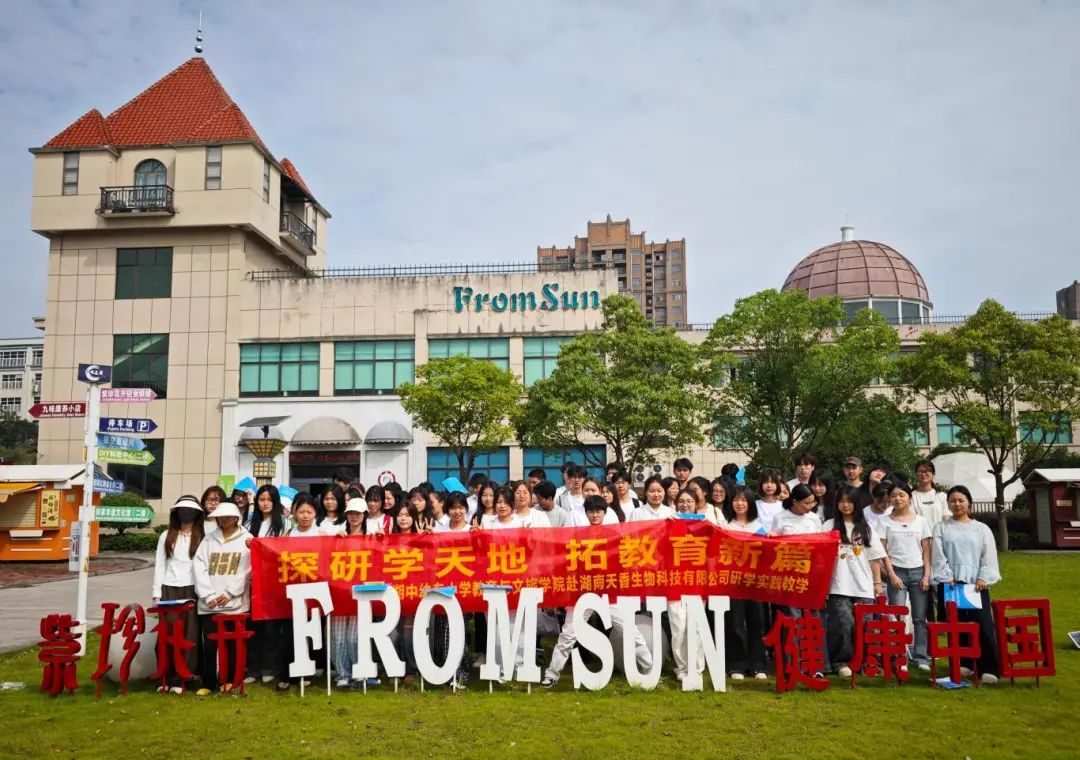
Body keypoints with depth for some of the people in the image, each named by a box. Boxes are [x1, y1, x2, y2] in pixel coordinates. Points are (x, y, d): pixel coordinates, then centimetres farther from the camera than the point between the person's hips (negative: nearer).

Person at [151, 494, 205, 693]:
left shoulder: (202, 538, 4)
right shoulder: (166, 536, 11)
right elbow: (159, 565, 9)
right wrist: (156, 593, 2)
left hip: (192, 590, -2)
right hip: (169, 589, 2)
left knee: (188, 635, -3)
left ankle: (179, 679, 1)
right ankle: (166, 678, 5)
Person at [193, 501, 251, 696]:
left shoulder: (247, 539, 5)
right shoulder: (208, 540, 12)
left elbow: (247, 570, -3)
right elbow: (200, 568, 4)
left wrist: (228, 593, -10)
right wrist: (208, 595, -8)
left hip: (235, 603, -2)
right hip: (209, 603, 2)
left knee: (232, 644, 4)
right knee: (209, 645, 0)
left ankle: (229, 680, 18)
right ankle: (208, 683, 11)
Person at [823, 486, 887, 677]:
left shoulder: (866, 528, 11)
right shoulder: (830, 526, 4)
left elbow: (875, 558, 11)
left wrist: (878, 583, 8)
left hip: (864, 587, 2)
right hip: (839, 587, -2)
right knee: (843, 625, -7)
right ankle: (840, 662, 4)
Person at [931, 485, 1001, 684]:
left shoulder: (981, 529, 11)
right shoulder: (942, 528, 8)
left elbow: (989, 556, 4)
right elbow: (938, 556, 0)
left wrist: (983, 578, -8)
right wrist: (948, 577, -10)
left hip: (976, 584, 0)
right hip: (949, 584, 0)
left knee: (983, 625, -6)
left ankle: (989, 668, -3)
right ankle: (963, 664, 14)